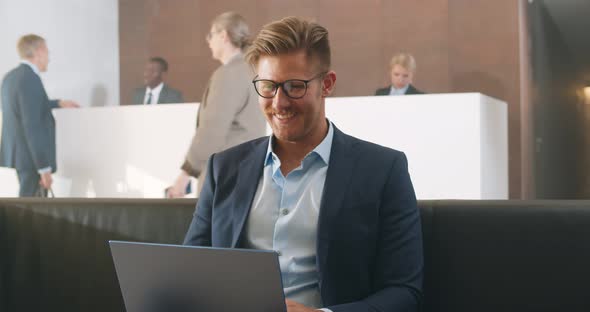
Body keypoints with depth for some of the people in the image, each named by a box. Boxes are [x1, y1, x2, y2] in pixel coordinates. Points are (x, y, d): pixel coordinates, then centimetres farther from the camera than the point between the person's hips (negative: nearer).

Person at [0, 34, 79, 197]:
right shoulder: (30, 79, -19)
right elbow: (32, 127, -23)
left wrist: (58, 103, 31)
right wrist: (44, 167, -22)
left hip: (16, 153, 10)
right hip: (31, 157, -10)